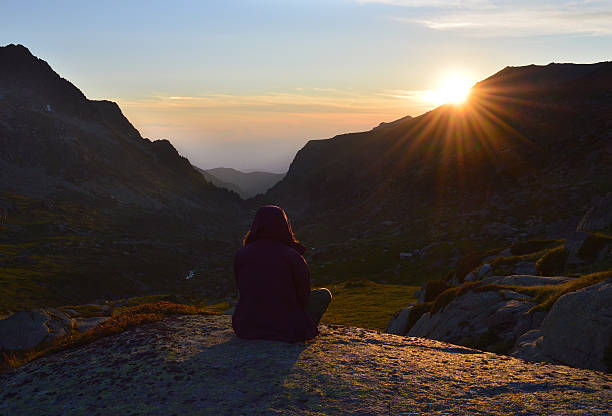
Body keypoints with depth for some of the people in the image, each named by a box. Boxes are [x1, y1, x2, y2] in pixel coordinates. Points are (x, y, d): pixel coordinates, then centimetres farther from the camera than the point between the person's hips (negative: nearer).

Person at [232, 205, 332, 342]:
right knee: (324, 294, 19)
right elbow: (304, 297, -4)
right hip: (286, 330, -3)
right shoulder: (293, 257, -15)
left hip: (245, 328, 4)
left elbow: (243, 291, 7)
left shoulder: (241, 255, -6)